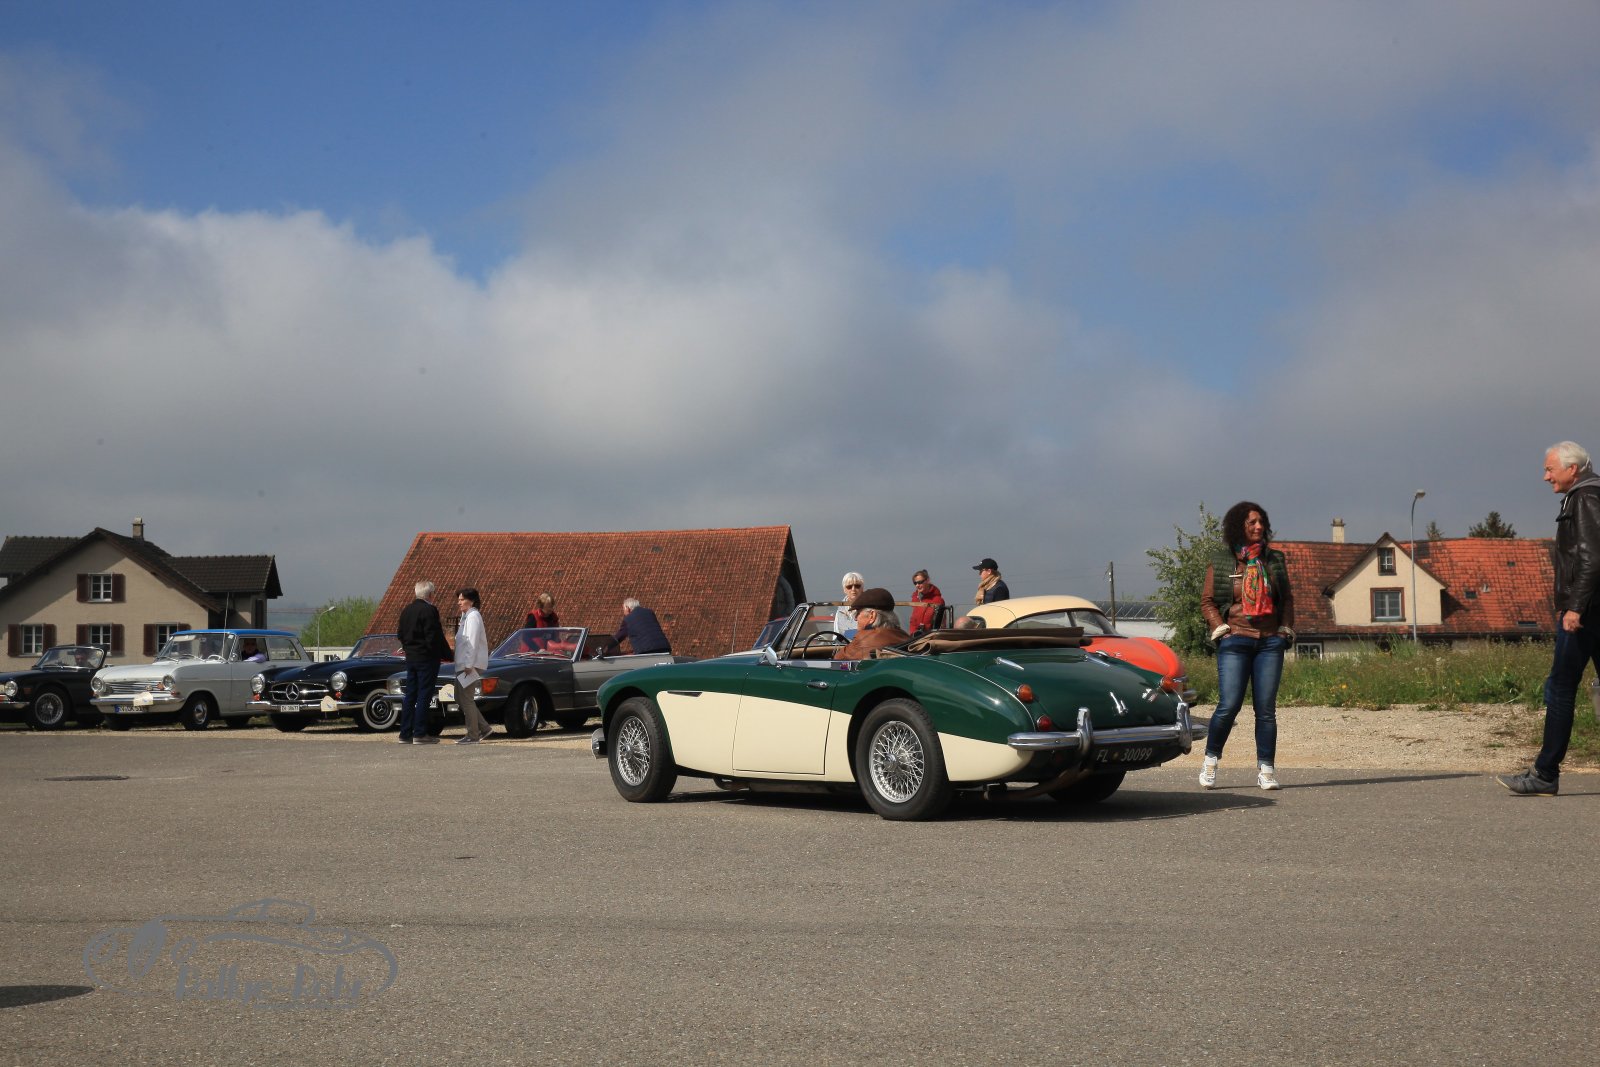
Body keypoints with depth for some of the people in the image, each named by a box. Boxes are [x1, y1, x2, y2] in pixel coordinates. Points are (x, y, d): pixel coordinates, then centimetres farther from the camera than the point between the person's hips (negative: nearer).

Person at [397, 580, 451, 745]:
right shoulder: (429, 610, -15)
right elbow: (434, 637, -17)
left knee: (410, 696, 10)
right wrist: (446, 655, -8)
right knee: (424, 696, -3)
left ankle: (405, 734, 11)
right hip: (427, 659, -7)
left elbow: (400, 634, 14)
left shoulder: (406, 610, 9)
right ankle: (420, 734, -4)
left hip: (410, 659, 7)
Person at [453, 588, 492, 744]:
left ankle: (473, 736, -1)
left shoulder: (473, 616, -13)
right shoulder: (465, 616, 18)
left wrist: (469, 665, -22)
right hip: (463, 664, 10)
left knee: (466, 699, -6)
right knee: (460, 698, 11)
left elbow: (472, 642, -19)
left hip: (471, 664, -10)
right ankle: (484, 728, 15)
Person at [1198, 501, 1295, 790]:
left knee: (1266, 707, 0)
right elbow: (1207, 601, 8)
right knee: (1229, 705, -9)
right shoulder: (1220, 562, 5)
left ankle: (1266, 769, 5)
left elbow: (1287, 598, 19)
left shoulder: (1275, 560, 13)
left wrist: (1286, 630, 7)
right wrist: (1220, 630, -4)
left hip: (1270, 641, 3)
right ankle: (1210, 760, 12)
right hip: (1235, 641, -3)